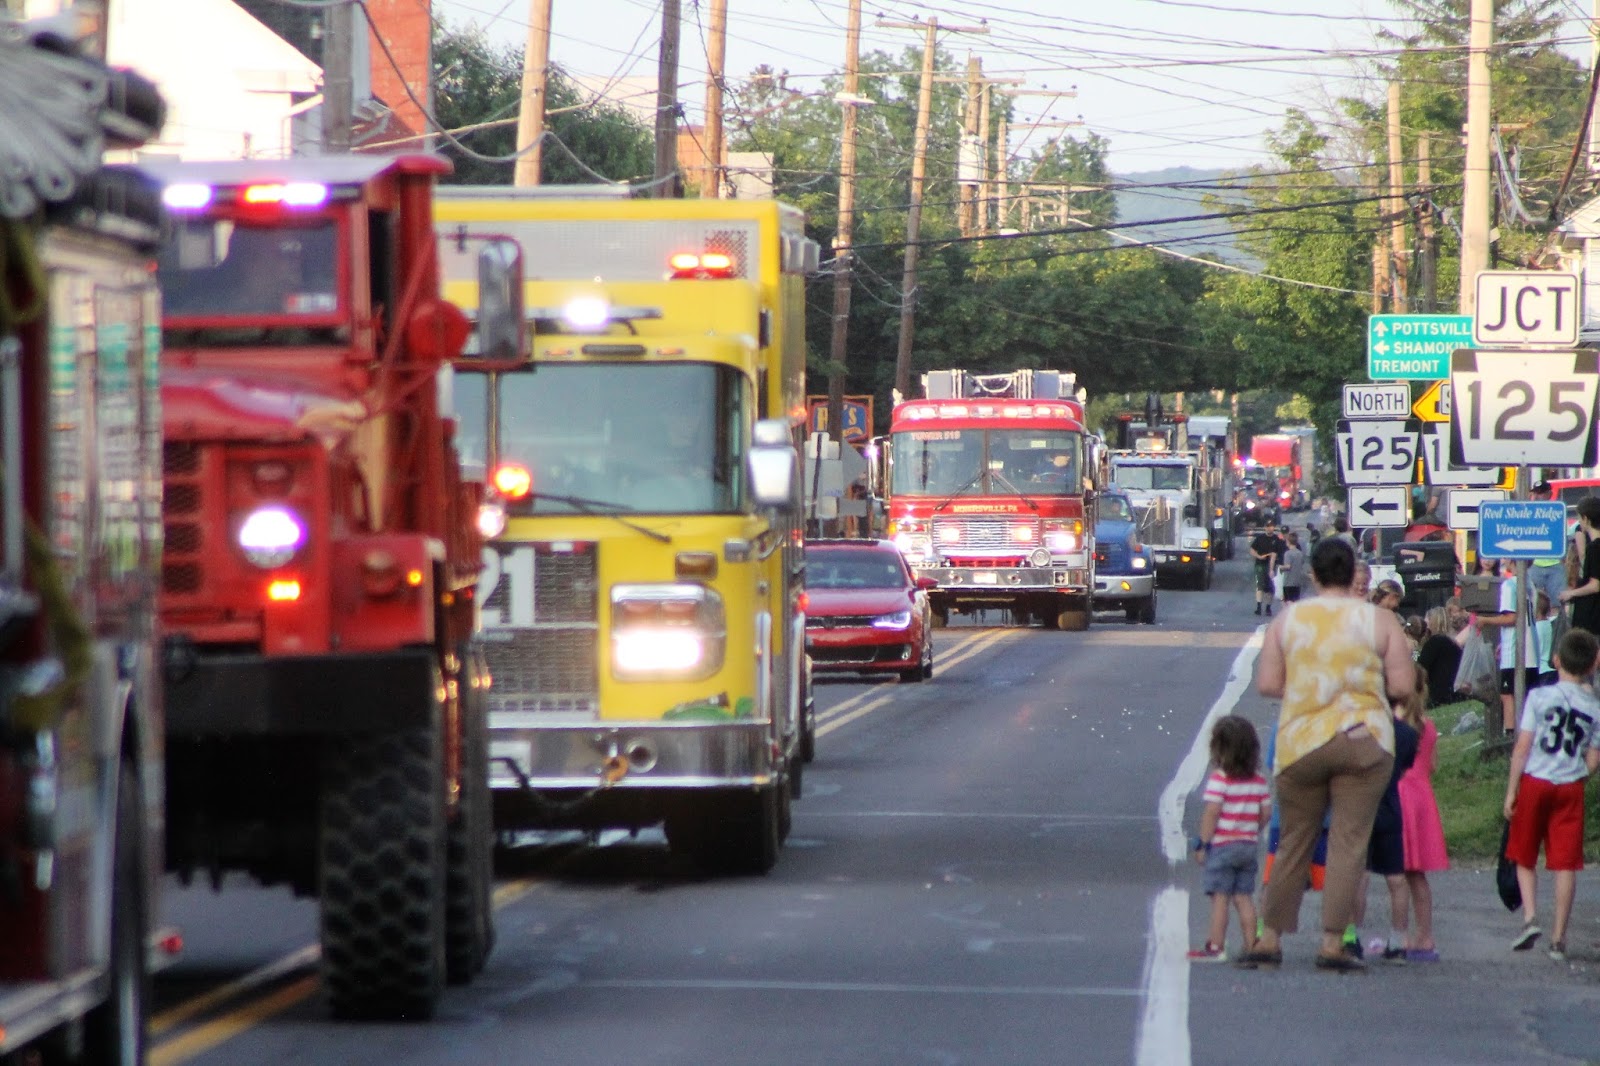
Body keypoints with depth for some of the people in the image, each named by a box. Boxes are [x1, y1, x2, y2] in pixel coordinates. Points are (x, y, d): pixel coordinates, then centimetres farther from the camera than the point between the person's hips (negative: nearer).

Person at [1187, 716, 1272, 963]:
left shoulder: (1219, 779, -14)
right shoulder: (1259, 780, 4)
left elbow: (1212, 812, -18)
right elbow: (1266, 812, 6)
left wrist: (1202, 843, -12)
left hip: (1222, 844, -6)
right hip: (1249, 845, 6)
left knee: (1220, 897, -2)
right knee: (1243, 897, 10)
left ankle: (1216, 946, -2)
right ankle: (1251, 946, 9)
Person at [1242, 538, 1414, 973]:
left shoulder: (1287, 620, 3)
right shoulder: (1379, 621, -1)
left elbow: (1266, 684, 1)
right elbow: (1402, 685, -3)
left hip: (1300, 741, 2)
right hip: (1364, 741, -2)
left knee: (1293, 844, 11)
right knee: (1348, 843, 0)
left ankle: (1269, 940, 13)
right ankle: (1332, 944, -4)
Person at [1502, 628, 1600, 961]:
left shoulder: (1539, 697, -5)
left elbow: (1522, 746, -6)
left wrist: (1512, 790, -1)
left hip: (1535, 782, -1)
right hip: (1571, 787, 1)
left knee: (1524, 857, 14)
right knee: (1565, 862, 2)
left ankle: (1530, 917, -3)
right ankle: (1559, 937, 3)